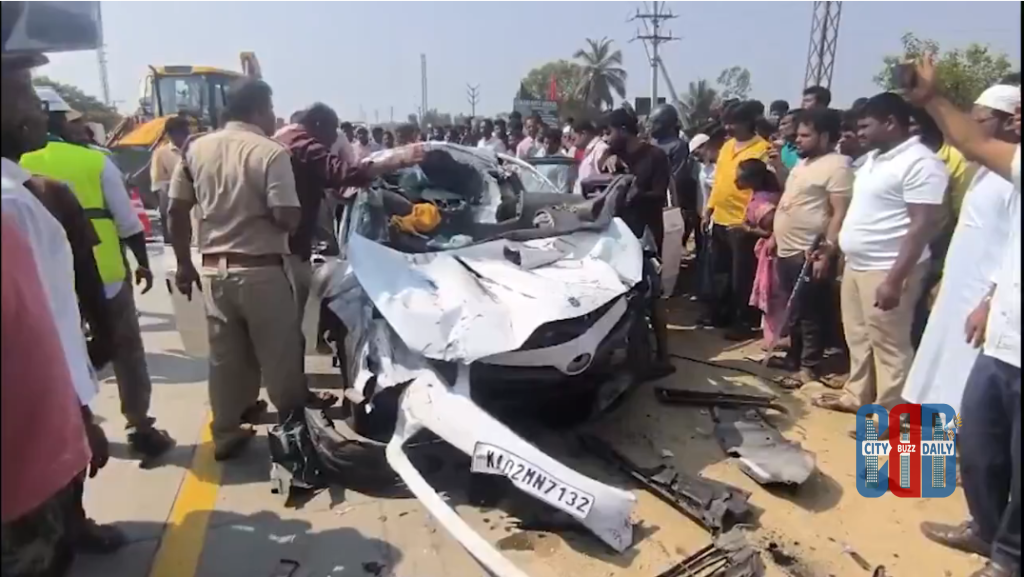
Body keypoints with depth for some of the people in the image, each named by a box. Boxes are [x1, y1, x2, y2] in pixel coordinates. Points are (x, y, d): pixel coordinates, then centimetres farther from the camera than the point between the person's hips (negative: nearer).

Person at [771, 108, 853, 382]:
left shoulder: (837, 166, -13)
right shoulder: (803, 163, 16)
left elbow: (841, 213, -19)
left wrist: (828, 251, -24)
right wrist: (775, 237, 22)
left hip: (809, 254, -9)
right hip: (788, 252, 9)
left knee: (811, 314, 1)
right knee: (794, 312, 18)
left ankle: (809, 367, 12)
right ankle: (793, 357, 30)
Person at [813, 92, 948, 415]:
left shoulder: (919, 162, -15)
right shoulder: (874, 158, 13)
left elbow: (923, 225, -21)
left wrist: (895, 279, -25)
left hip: (886, 271, -9)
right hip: (856, 266, 9)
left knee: (889, 346, 0)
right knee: (858, 338, 18)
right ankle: (857, 396, 33)